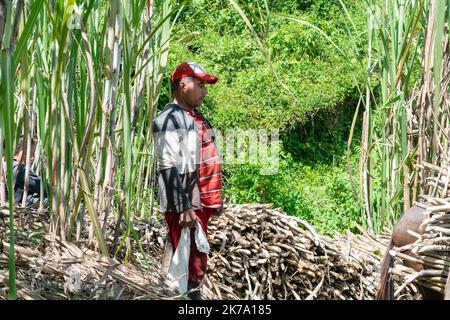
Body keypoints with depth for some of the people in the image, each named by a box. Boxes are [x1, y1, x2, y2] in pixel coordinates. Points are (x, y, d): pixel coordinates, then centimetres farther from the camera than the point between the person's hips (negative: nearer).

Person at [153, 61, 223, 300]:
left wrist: (215, 199, 21)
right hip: (185, 205, -9)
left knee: (199, 258, 15)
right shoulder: (169, 120, -13)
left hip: (202, 202, 9)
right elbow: (169, 169, -20)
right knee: (190, 262, -7)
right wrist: (183, 207, -23)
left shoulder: (197, 117, 17)